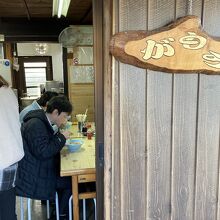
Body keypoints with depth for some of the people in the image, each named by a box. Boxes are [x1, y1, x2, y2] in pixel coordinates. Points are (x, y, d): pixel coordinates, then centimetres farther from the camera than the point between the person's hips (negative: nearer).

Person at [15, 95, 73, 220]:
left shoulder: (43, 122, 9)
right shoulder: (36, 124, -23)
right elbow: (42, 152, -29)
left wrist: (60, 135, 1)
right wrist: (61, 138, -21)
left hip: (40, 168, 10)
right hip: (34, 177, -10)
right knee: (71, 181, -10)